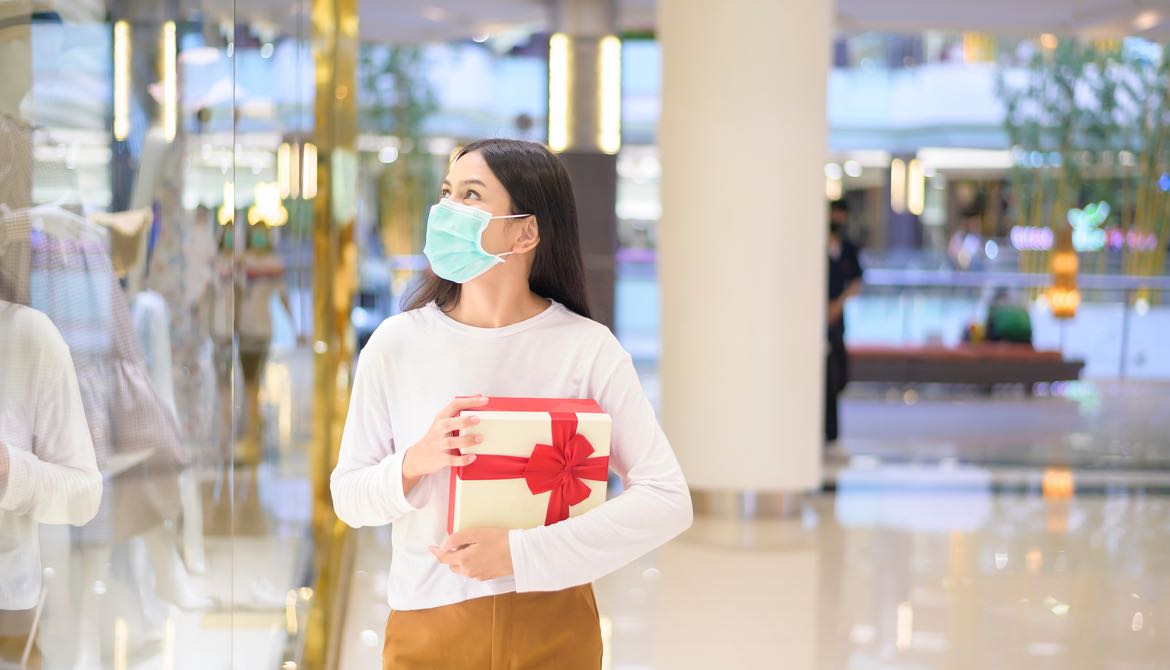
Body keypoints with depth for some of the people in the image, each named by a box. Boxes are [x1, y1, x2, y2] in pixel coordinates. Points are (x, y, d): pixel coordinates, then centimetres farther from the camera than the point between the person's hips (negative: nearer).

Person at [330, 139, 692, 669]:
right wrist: (415, 463, -18)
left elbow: (667, 499, -14)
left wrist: (520, 552, -19)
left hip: (554, 625, -1)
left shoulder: (587, 348, -9)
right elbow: (348, 496, 2)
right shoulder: (397, 343, -3)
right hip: (429, 623, 1)